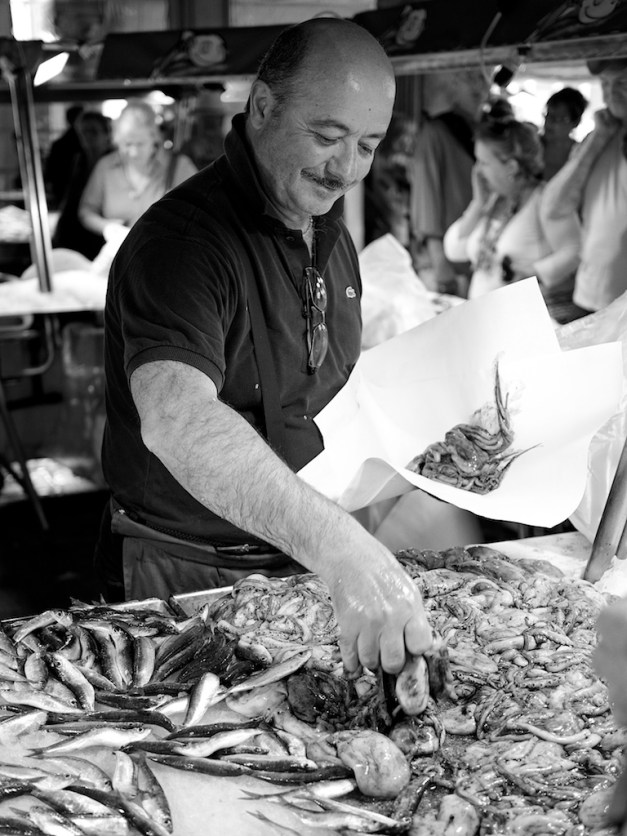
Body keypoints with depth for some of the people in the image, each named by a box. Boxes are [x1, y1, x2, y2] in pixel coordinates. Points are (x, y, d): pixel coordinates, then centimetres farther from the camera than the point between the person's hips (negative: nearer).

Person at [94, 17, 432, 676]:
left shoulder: (332, 237, 7)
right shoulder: (180, 240, -24)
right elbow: (176, 420, -42)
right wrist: (338, 548, -52)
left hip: (310, 563, 7)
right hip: (195, 576, -7)